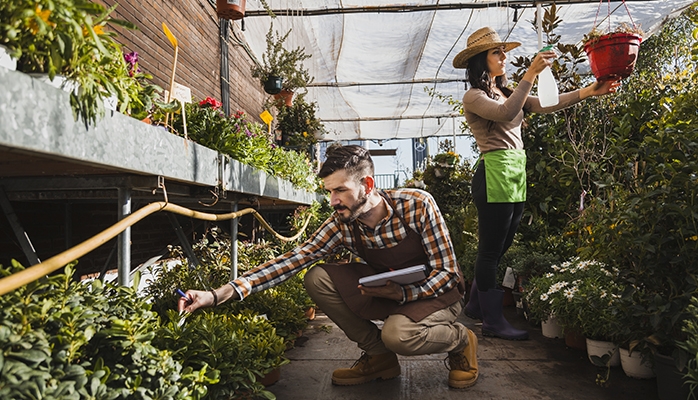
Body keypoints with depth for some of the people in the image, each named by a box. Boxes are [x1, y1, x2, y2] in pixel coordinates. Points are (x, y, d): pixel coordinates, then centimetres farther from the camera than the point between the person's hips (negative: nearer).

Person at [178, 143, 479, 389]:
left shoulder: (417, 205, -24)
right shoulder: (341, 225, -14)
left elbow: (446, 272, -18)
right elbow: (292, 260, -20)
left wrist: (401, 293, -36)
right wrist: (217, 295, -27)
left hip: (437, 292, -4)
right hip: (388, 291, 4)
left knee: (398, 334, -36)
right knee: (318, 279, -15)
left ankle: (461, 341, 1)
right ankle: (378, 355, 2)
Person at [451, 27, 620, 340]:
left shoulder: (506, 93, 20)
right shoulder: (474, 97, -5)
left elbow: (546, 105, 8)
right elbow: (506, 113, -23)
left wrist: (589, 91, -2)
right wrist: (532, 72, -22)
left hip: (516, 176, 9)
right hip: (494, 175, -8)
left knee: (498, 249, 14)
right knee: (491, 251, -2)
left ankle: (476, 305, 28)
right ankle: (493, 321, 8)